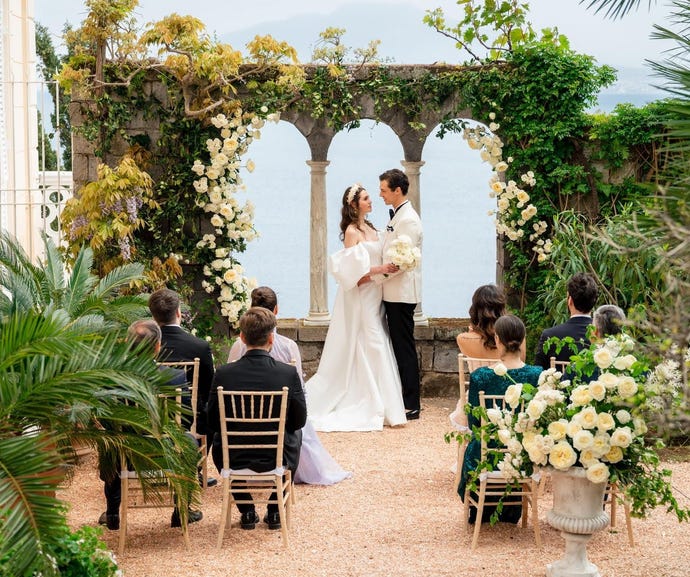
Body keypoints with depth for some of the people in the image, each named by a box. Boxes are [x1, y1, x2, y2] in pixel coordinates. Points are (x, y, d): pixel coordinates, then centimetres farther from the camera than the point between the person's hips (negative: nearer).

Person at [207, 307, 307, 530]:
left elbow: (212, 422, -4)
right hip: (276, 459, 0)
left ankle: (247, 512, 31)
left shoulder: (224, 373, -14)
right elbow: (299, 420, -3)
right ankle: (275, 511, 30)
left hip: (233, 461, 0)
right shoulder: (288, 373, -15)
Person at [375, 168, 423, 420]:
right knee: (398, 347, 12)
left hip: (402, 293, -10)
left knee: (404, 348, -6)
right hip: (394, 292, 10)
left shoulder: (408, 220, -16)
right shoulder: (396, 216, 16)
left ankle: (411, 406, -2)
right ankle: (403, 400, 17)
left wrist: (372, 277, -17)